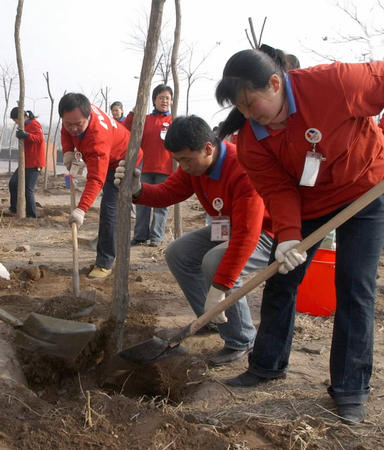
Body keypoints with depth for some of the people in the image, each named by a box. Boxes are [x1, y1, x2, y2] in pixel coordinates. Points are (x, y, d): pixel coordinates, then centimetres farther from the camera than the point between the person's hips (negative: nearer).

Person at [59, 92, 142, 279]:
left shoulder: (98, 136, -43)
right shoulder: (78, 112, -22)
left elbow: (96, 179, -48)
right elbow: (66, 131, 3)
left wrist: (81, 209, -56)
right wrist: (68, 151, -16)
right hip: (106, 159, 9)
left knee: (110, 207, -20)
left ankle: (105, 263, -16)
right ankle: (105, 238, 47)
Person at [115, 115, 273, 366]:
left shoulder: (243, 171, -34)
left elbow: (246, 235, -38)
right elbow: (166, 193, -6)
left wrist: (219, 288, -39)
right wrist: (137, 189, -30)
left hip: (265, 234, -9)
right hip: (229, 228, 9)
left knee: (215, 263, -31)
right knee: (178, 254, 1)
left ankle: (241, 342, -11)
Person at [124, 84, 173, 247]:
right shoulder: (145, 119, 12)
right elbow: (127, 131, 6)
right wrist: (133, 114, -5)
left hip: (165, 169, -2)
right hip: (145, 168, 2)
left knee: (161, 203, 1)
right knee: (142, 202, 3)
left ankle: (156, 236, 6)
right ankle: (140, 236, 9)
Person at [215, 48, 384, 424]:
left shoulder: (332, 82, -30)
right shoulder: (251, 140, -16)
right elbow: (277, 190, -16)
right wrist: (287, 236, -32)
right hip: (306, 202, 4)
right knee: (281, 279, 5)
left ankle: (350, 389, 5)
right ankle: (267, 364, 24)